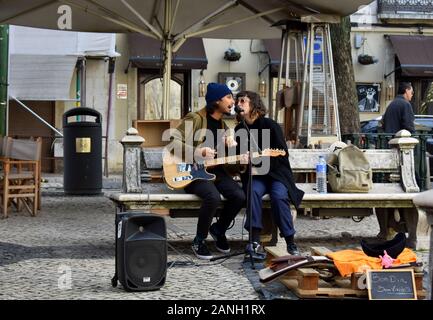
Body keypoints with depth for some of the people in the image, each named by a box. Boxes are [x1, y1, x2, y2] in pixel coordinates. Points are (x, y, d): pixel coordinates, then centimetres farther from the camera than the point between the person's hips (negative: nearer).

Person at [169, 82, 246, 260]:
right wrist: (198, 152, -26)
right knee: (213, 197, -34)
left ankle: (218, 229, 11)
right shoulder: (195, 118, -11)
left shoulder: (223, 122, 12)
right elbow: (175, 142, -16)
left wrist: (229, 139, -1)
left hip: (214, 169, 7)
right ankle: (199, 240, -12)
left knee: (239, 196, -17)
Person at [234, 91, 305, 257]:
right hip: (255, 175, 3)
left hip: (276, 173, -3)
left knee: (279, 195, -32)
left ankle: (290, 242, -22)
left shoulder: (270, 125, -6)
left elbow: (283, 154, -10)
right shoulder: (239, 129, 9)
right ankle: (255, 241, -35)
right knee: (253, 191, -31)